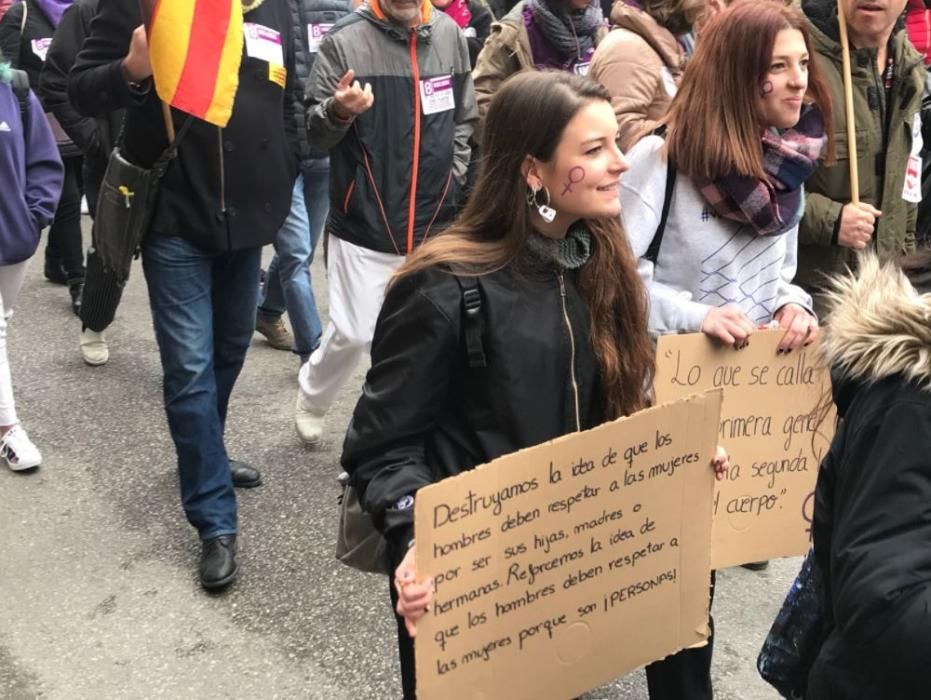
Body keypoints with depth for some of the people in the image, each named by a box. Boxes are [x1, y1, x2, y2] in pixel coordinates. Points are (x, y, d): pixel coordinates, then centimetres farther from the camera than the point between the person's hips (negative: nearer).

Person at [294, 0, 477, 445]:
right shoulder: (345, 40, -8)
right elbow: (315, 132, -5)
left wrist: (453, 178, 8)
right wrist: (337, 112, -25)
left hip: (434, 222, 4)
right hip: (363, 223, -3)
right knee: (352, 334, 1)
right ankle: (312, 397, 31)